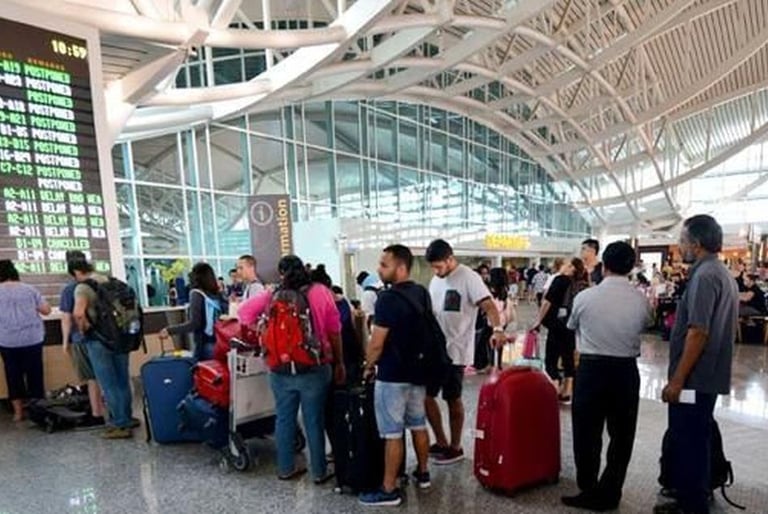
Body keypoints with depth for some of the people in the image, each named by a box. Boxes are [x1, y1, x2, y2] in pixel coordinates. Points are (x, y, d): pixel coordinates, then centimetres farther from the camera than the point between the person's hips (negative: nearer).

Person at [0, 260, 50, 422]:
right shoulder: (29, 289, 1)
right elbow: (46, 310, 0)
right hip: (33, 339, 0)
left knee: (13, 375, 10)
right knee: (35, 375, 7)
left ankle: (18, 412, 15)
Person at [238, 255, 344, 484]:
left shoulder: (272, 295, 1)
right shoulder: (320, 293, -5)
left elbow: (244, 311, 2)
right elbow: (334, 332, -4)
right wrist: (339, 363, 6)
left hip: (280, 370, 3)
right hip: (314, 369, -2)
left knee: (284, 419, 16)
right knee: (314, 421, 8)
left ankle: (286, 468, 30)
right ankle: (319, 472, 21)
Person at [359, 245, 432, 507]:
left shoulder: (389, 298, -21)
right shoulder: (423, 294, 5)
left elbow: (377, 343, -20)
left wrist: (369, 366, -2)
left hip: (392, 376, -8)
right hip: (418, 371, 9)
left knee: (393, 434, 2)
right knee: (418, 425, 20)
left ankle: (389, 490, 13)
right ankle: (423, 473, 36)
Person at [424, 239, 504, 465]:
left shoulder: (468, 277, -15)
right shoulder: (436, 280, 9)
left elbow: (488, 305, -25)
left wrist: (497, 329, -42)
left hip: (455, 351, -8)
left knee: (453, 399, 5)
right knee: (425, 395, 12)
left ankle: (455, 448, 24)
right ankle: (441, 442, 28)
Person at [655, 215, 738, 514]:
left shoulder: (704, 276, -18)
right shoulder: (724, 275, 14)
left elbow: (698, 332, -24)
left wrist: (677, 380, -21)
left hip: (695, 377, -10)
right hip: (709, 375, 10)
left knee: (687, 442, 2)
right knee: (695, 440, 19)